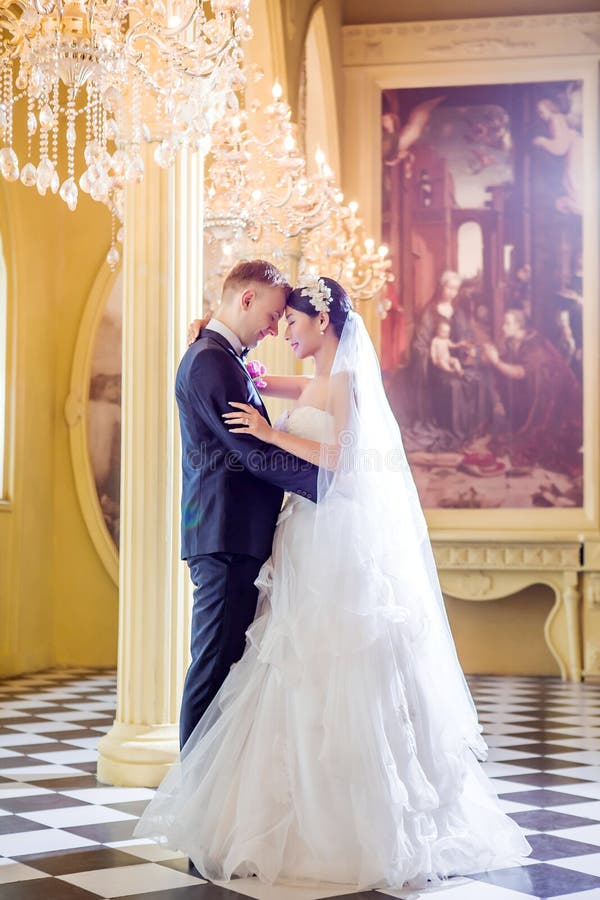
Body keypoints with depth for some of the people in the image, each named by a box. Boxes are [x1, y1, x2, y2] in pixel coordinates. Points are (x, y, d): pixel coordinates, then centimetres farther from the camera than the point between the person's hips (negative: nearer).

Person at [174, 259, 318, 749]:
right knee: (216, 662, -6)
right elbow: (255, 454, -18)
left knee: (226, 661, 11)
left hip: (236, 536, 10)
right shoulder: (211, 361, -13)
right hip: (227, 534, -10)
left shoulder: (221, 358, 20)